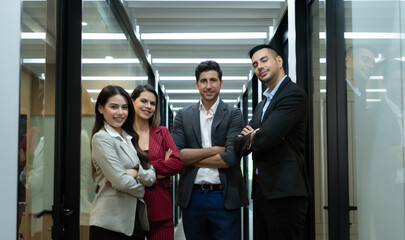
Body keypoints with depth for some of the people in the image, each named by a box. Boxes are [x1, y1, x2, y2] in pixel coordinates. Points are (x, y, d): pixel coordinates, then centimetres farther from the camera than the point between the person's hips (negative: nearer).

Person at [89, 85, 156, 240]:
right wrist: (140, 188, 1)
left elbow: (151, 177, 6)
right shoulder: (101, 138, -9)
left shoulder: (130, 138, 14)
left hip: (135, 220, 7)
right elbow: (121, 182, -17)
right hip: (110, 223, -7)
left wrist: (135, 172, -13)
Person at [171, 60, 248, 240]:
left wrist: (190, 158, -6)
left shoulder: (233, 115, 1)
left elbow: (231, 158, -11)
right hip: (192, 196, 2)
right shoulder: (183, 115, 8)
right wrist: (214, 150, -11)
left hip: (224, 197, -2)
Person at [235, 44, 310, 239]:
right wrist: (253, 137, -9)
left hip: (284, 192, -9)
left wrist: (252, 137, 3)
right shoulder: (262, 105, 21)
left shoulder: (293, 94, -10)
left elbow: (264, 140, -20)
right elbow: (239, 146, 13)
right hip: (262, 191, 9)